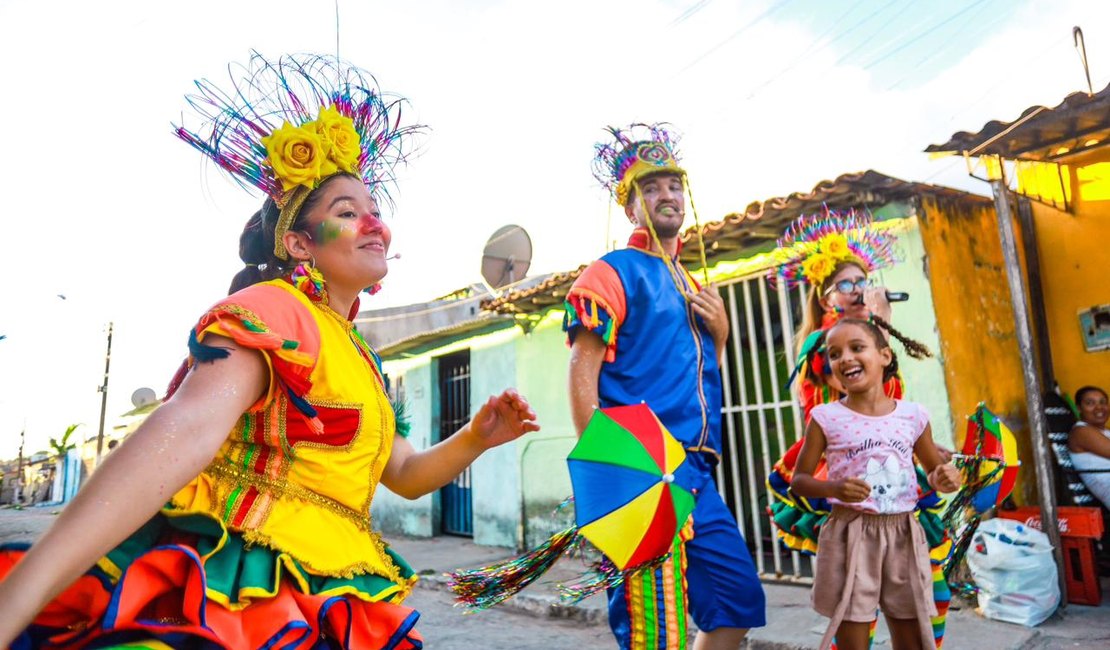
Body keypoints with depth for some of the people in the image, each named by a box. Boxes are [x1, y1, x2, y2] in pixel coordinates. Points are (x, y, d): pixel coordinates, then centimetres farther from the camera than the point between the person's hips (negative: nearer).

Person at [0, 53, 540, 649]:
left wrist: (475, 437, 0)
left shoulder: (360, 359, 14)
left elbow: (405, 475, 18)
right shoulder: (272, 309, -12)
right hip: (226, 599, -8)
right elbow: (186, 431, -27)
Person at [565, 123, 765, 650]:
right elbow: (581, 377, -11)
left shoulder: (693, 286, 20)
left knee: (741, 597, 12)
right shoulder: (612, 273, -3)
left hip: (697, 475, 8)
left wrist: (720, 329, 7)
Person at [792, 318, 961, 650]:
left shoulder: (913, 415, 3)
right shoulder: (826, 417, -6)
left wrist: (945, 478, -6)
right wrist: (834, 489, -20)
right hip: (851, 534, -3)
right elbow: (799, 480, -2)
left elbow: (934, 470, 17)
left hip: (903, 533, 3)